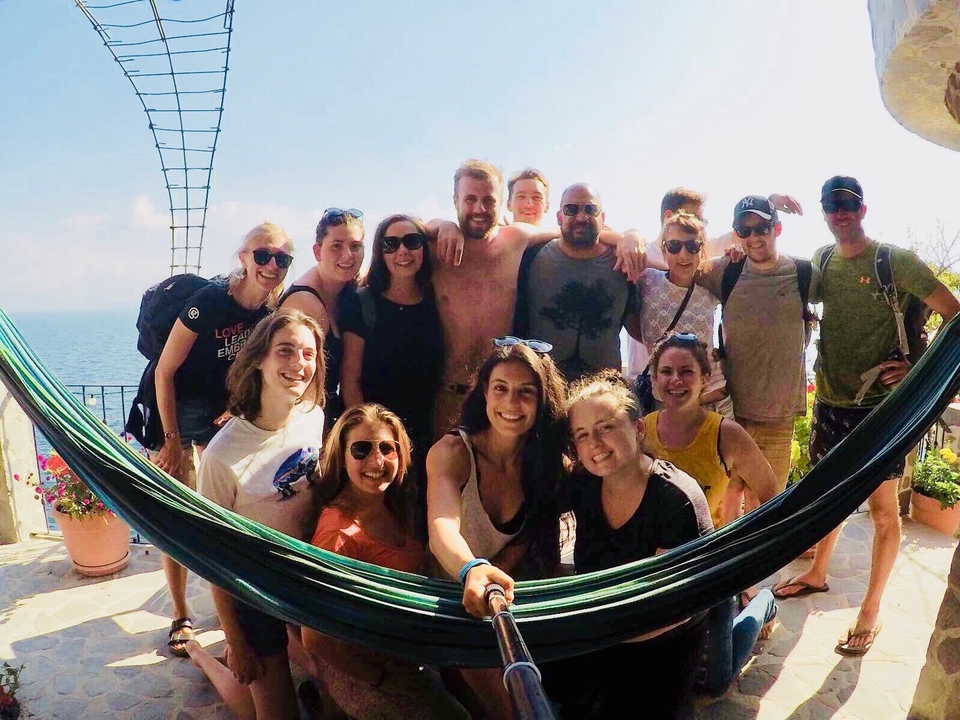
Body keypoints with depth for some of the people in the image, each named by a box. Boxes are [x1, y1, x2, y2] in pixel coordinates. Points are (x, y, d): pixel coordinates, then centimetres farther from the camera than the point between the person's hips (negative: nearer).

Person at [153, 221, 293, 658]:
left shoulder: (273, 310, -9)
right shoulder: (209, 302, -24)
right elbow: (165, 372, -18)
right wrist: (172, 440, -16)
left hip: (225, 414, 5)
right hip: (178, 413, -5)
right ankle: (180, 618, 14)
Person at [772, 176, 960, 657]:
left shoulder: (895, 261, -9)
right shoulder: (821, 260, 5)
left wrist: (921, 369, -14)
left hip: (879, 405, -5)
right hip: (829, 399, 5)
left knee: (882, 509, 3)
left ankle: (871, 611, 16)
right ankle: (818, 574, 37)